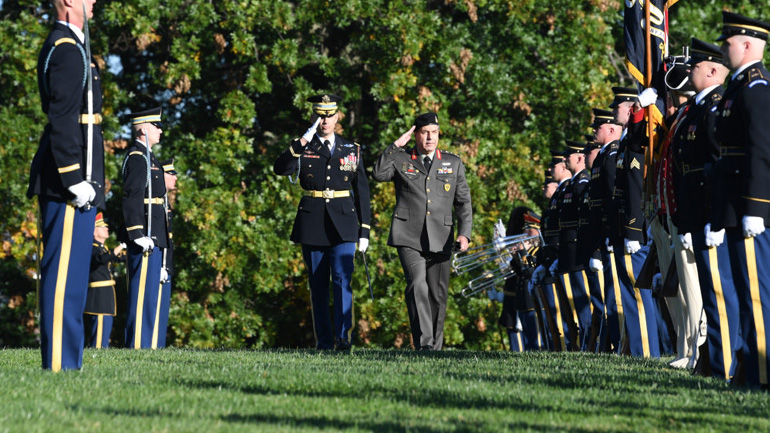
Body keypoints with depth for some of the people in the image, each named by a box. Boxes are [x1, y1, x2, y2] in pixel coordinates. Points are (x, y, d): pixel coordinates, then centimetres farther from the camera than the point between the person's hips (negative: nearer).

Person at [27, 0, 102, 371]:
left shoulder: (68, 46, 19)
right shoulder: (67, 49, -13)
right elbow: (62, 120, -20)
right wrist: (75, 180, -22)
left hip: (73, 181, 11)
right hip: (68, 184, -11)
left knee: (66, 273, 11)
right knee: (65, 273, -10)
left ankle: (64, 363, 14)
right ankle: (60, 364, -10)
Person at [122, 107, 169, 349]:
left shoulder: (146, 157, 22)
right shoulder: (137, 157, -10)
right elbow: (132, 197, -19)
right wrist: (139, 234, -25)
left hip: (154, 237, 10)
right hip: (146, 237, -10)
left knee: (150, 291, 11)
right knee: (144, 291, -10)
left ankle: (147, 343, 13)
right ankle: (139, 344, -11)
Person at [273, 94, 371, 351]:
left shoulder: (352, 150, 10)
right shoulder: (302, 148, 6)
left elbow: (362, 191, 11)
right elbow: (280, 169, -14)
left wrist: (364, 230, 6)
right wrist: (304, 140, -18)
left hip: (343, 224, 0)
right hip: (313, 224, 0)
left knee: (342, 280, -14)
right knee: (318, 285, 5)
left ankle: (343, 339, -17)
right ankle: (324, 342, 11)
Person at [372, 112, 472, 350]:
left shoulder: (453, 163, 15)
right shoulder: (401, 160, 11)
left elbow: (463, 202, 12)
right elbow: (379, 173, -7)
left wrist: (464, 233, -2)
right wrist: (396, 146, -7)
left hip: (440, 239, 2)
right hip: (409, 237, -2)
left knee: (438, 294, 4)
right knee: (417, 285, -20)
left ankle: (435, 347, 16)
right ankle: (423, 342, -25)